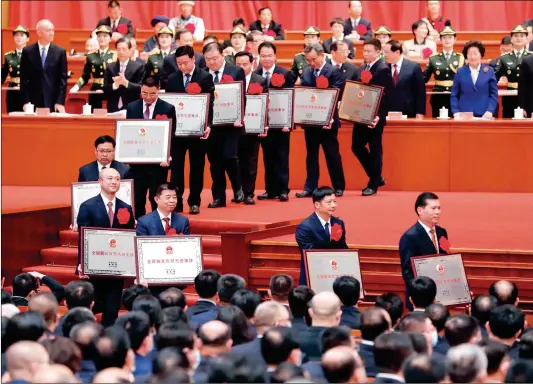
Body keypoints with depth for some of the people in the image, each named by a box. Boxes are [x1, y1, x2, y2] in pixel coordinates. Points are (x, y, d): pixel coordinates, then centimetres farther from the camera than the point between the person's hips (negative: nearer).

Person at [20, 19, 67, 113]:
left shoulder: (60, 52, 5)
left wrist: (60, 102, -6)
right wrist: (25, 102, -4)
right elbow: (24, 79, 4)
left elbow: (63, 79, 3)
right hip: (33, 101, 0)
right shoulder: (27, 51, 4)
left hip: (53, 102, 0)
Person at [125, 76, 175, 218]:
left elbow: (171, 135, -4)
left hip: (158, 161, -2)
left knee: (157, 199, 4)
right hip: (136, 160, 3)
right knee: (137, 199, 8)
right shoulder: (132, 107, 6)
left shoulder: (168, 109, -2)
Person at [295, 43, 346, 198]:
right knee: (311, 155, 8)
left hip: (327, 120, -5)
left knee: (332, 154, 3)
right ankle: (310, 187, 11)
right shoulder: (305, 73, 9)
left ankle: (339, 187, 13)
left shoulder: (334, 72, -7)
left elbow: (336, 96, -14)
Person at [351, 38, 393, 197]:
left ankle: (373, 185, 10)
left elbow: (386, 96, -18)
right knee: (357, 147, 8)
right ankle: (377, 177, 22)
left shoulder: (383, 69, -12)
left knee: (375, 150, 1)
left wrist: (379, 116, -25)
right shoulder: (363, 68, 13)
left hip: (374, 116, -8)